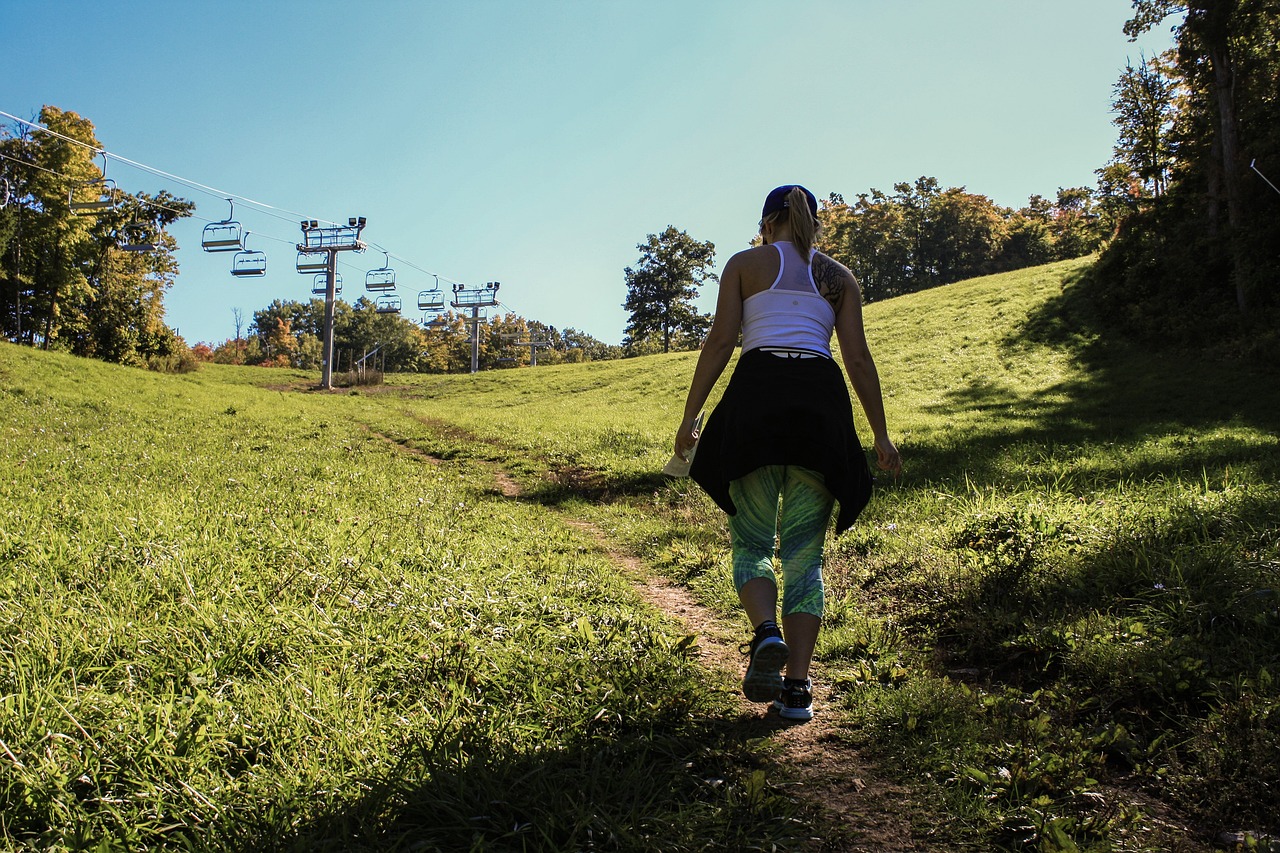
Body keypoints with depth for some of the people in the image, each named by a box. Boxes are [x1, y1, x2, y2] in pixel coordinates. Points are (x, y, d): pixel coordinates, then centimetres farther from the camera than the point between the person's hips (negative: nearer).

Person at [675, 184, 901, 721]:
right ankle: (797, 688, -1)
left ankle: (767, 634, -20)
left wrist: (689, 419, 3)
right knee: (804, 551, 6)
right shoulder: (839, 277, 19)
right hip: (821, 400, 2)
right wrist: (880, 435, 14)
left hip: (758, 393, -2)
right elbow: (859, 359, 10)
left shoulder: (744, 263, 14)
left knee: (751, 540, 9)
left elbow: (720, 341, 3)